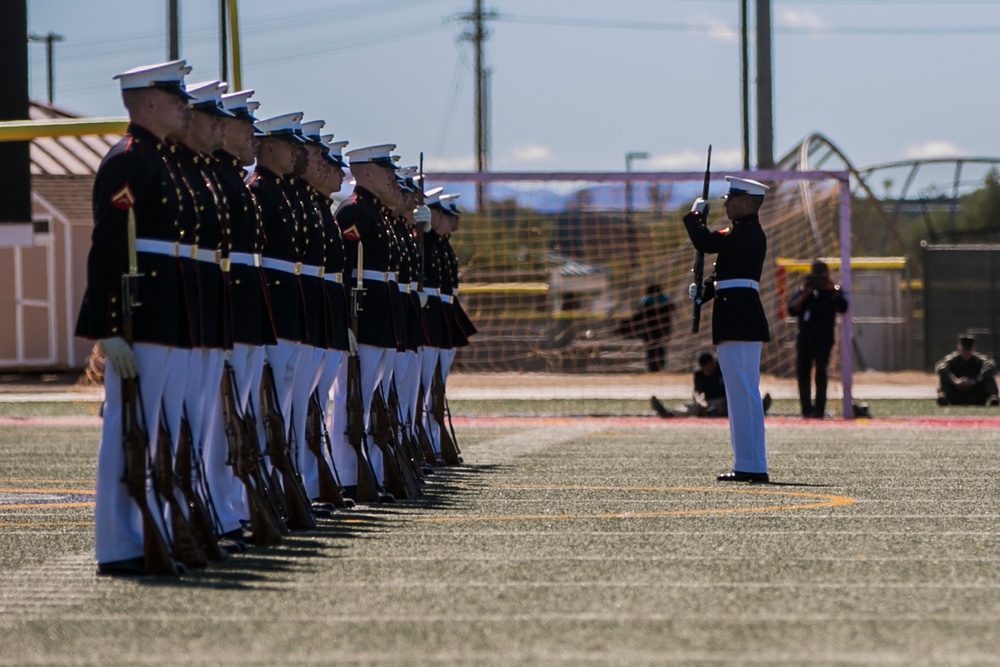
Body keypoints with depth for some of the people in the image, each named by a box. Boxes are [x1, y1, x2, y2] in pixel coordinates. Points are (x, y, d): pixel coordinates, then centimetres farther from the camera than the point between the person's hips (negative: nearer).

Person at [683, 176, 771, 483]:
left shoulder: (746, 232, -13)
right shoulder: (743, 232, 20)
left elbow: (705, 243, -22)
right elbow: (725, 274, 24)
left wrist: (695, 215, -6)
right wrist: (704, 290, 6)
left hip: (739, 321, -11)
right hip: (740, 320, 11)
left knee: (743, 394, -10)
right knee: (741, 394, 13)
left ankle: (752, 466, -10)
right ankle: (749, 464, 16)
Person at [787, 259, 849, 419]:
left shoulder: (833, 292, 9)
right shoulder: (802, 291, 11)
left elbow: (843, 307, -7)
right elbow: (792, 309, -2)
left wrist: (832, 290, -12)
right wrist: (804, 293, -9)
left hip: (825, 338, -2)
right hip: (804, 338, 2)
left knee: (821, 372, -10)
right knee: (802, 372, 4)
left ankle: (819, 409, -13)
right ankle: (806, 408, 13)